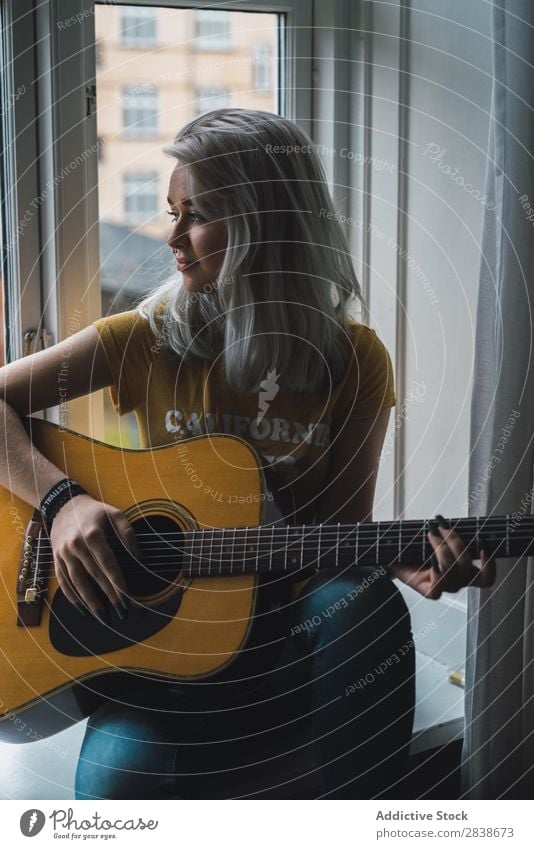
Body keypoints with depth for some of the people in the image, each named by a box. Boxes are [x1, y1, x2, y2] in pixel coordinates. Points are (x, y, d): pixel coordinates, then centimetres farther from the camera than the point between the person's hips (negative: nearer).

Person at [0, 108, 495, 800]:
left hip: (304, 631, 1)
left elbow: (345, 523, 1)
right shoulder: (148, 339, -1)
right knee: (117, 781, -30)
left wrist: (402, 561, -21)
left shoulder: (355, 359, -1)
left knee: (360, 600, -34)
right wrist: (63, 501, -19)